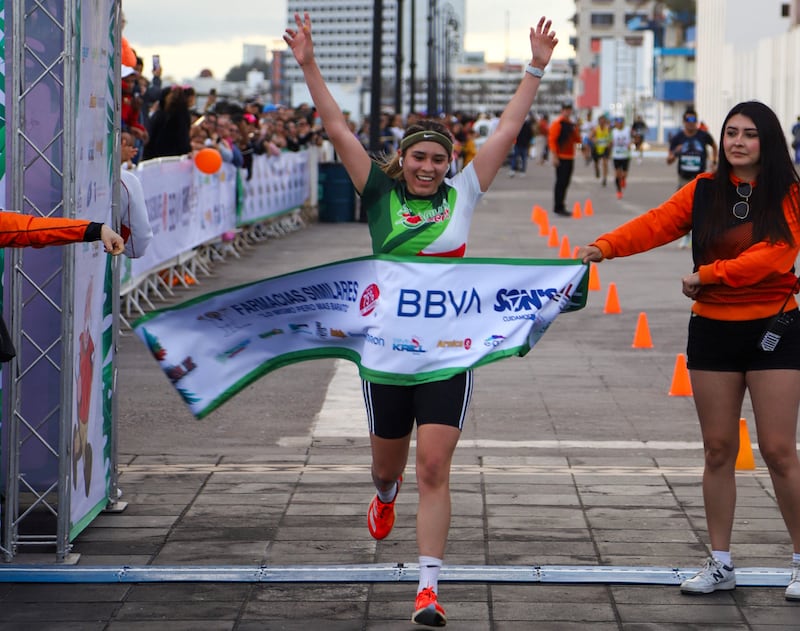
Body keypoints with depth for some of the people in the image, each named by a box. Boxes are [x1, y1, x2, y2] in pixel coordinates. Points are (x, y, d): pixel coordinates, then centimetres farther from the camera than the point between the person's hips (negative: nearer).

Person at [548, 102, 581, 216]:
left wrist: (576, 133, -2)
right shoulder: (557, 123, -9)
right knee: (561, 182, -9)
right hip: (561, 158, -8)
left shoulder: (572, 124, 17)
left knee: (565, 183, 10)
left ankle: (561, 206, 16)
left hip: (570, 158, 8)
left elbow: (577, 140, 21)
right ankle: (558, 207, -6)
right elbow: (552, 140, -14)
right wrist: (554, 156, -19)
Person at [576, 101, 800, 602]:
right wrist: (605, 247, -23)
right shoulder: (705, 191, 6)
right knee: (718, 449, 7)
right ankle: (720, 564, 16)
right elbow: (658, 224, -7)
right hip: (713, 330, 3)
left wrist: (708, 274, -18)